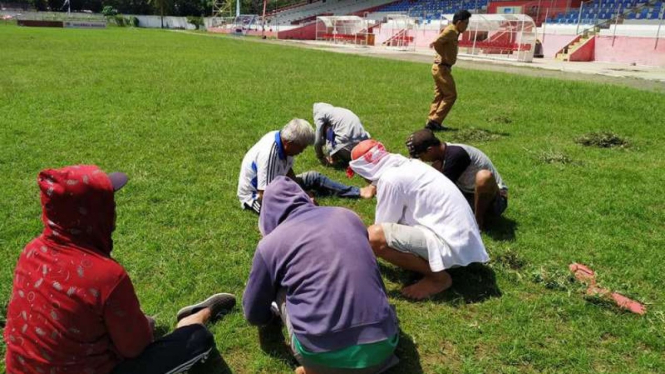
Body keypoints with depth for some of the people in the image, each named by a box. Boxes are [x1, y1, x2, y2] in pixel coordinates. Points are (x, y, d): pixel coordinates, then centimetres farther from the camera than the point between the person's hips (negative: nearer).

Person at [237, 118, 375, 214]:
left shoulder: (283, 139, -12)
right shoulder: (269, 153, -37)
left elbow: (288, 172, 3)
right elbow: (265, 195, -35)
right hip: (256, 196, -8)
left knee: (314, 177, 7)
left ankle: (358, 192, 11)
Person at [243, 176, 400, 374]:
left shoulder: (270, 243, 3)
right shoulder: (348, 215, 14)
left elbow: (254, 315, 17)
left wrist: (274, 311, 40)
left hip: (324, 357, -3)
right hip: (382, 347, 4)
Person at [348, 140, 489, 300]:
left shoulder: (390, 179, -14)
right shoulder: (407, 165, 13)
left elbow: (380, 230, -2)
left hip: (451, 244, -10)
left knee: (374, 237, -22)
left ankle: (438, 277, -6)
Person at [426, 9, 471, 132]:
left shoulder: (453, 31, 14)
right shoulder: (451, 31, -15)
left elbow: (438, 43, 24)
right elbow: (436, 43, -27)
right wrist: (444, 57, -18)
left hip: (440, 68, 10)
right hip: (442, 68, -10)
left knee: (439, 96, 12)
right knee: (451, 95, -5)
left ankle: (431, 122, 13)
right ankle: (435, 121, -5)